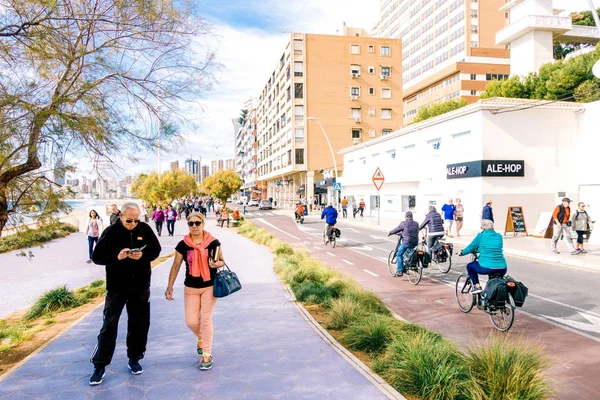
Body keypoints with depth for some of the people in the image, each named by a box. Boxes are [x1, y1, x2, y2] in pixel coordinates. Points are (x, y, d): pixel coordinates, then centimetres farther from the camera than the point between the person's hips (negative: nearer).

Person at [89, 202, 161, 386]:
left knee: (139, 324, 12)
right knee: (109, 326, 4)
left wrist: (143, 255, -17)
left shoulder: (145, 229, -5)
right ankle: (100, 366, 16)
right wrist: (116, 256, -25)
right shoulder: (111, 231, -11)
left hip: (140, 287, 2)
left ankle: (134, 359, 29)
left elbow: (156, 250, 3)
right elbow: (96, 257, -8)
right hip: (116, 287, -2)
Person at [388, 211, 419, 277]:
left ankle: (400, 271, -2)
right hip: (415, 243, 6)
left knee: (399, 254, 7)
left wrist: (390, 233, 21)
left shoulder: (404, 223, -6)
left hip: (406, 242, -6)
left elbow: (397, 229, 3)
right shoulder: (416, 224, 11)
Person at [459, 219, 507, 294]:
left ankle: (477, 286, 9)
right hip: (502, 269, 5)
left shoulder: (481, 236, -1)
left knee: (469, 266, 21)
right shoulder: (499, 236, 12)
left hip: (487, 268, -5)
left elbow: (471, 247, 8)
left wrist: (462, 252, 27)